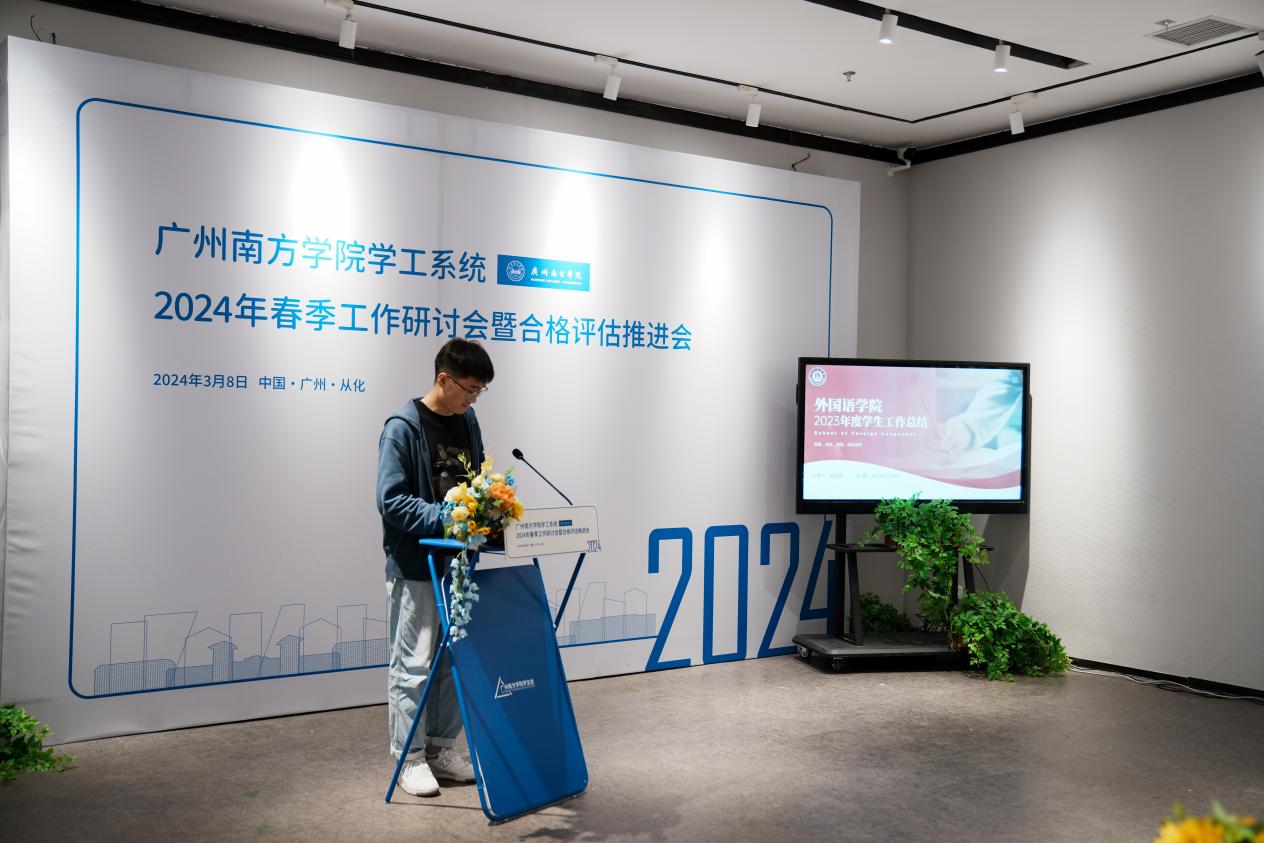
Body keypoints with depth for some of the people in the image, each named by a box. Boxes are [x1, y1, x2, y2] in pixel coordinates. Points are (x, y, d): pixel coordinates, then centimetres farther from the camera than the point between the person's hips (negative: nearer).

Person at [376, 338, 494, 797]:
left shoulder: (467, 421, 9)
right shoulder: (402, 427, -13)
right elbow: (390, 499, -17)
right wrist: (444, 517, -25)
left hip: (457, 562, 7)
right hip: (415, 566, -7)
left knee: (455, 661, 13)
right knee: (413, 665, 2)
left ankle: (441, 747, 26)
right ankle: (410, 758, 15)